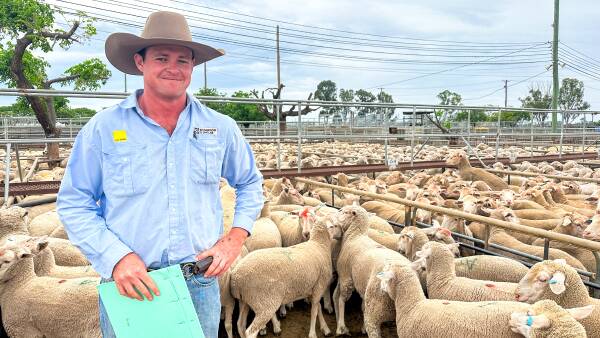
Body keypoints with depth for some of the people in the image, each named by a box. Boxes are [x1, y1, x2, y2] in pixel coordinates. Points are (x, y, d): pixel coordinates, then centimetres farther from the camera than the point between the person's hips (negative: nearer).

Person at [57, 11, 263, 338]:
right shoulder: (103, 128, -5)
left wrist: (235, 237, 0)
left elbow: (250, 183, 13)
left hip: (201, 285, 2)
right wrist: (116, 256, -15)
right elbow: (74, 203, -2)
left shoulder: (221, 128, 1)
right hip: (129, 284, -1)